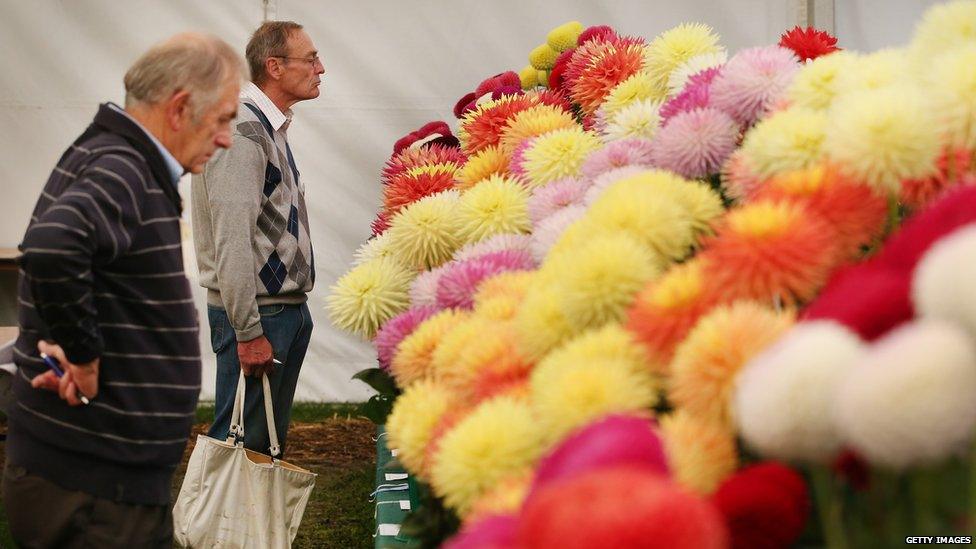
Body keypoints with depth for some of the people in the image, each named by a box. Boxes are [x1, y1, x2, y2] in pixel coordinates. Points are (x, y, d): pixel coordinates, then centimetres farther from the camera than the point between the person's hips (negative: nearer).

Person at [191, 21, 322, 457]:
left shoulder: (271, 127, 16)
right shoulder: (243, 130, -17)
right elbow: (232, 240, -22)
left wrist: (293, 311, 18)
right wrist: (248, 332, -23)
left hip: (287, 309, 10)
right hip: (257, 316, -10)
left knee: (269, 447, 14)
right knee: (240, 443, -8)